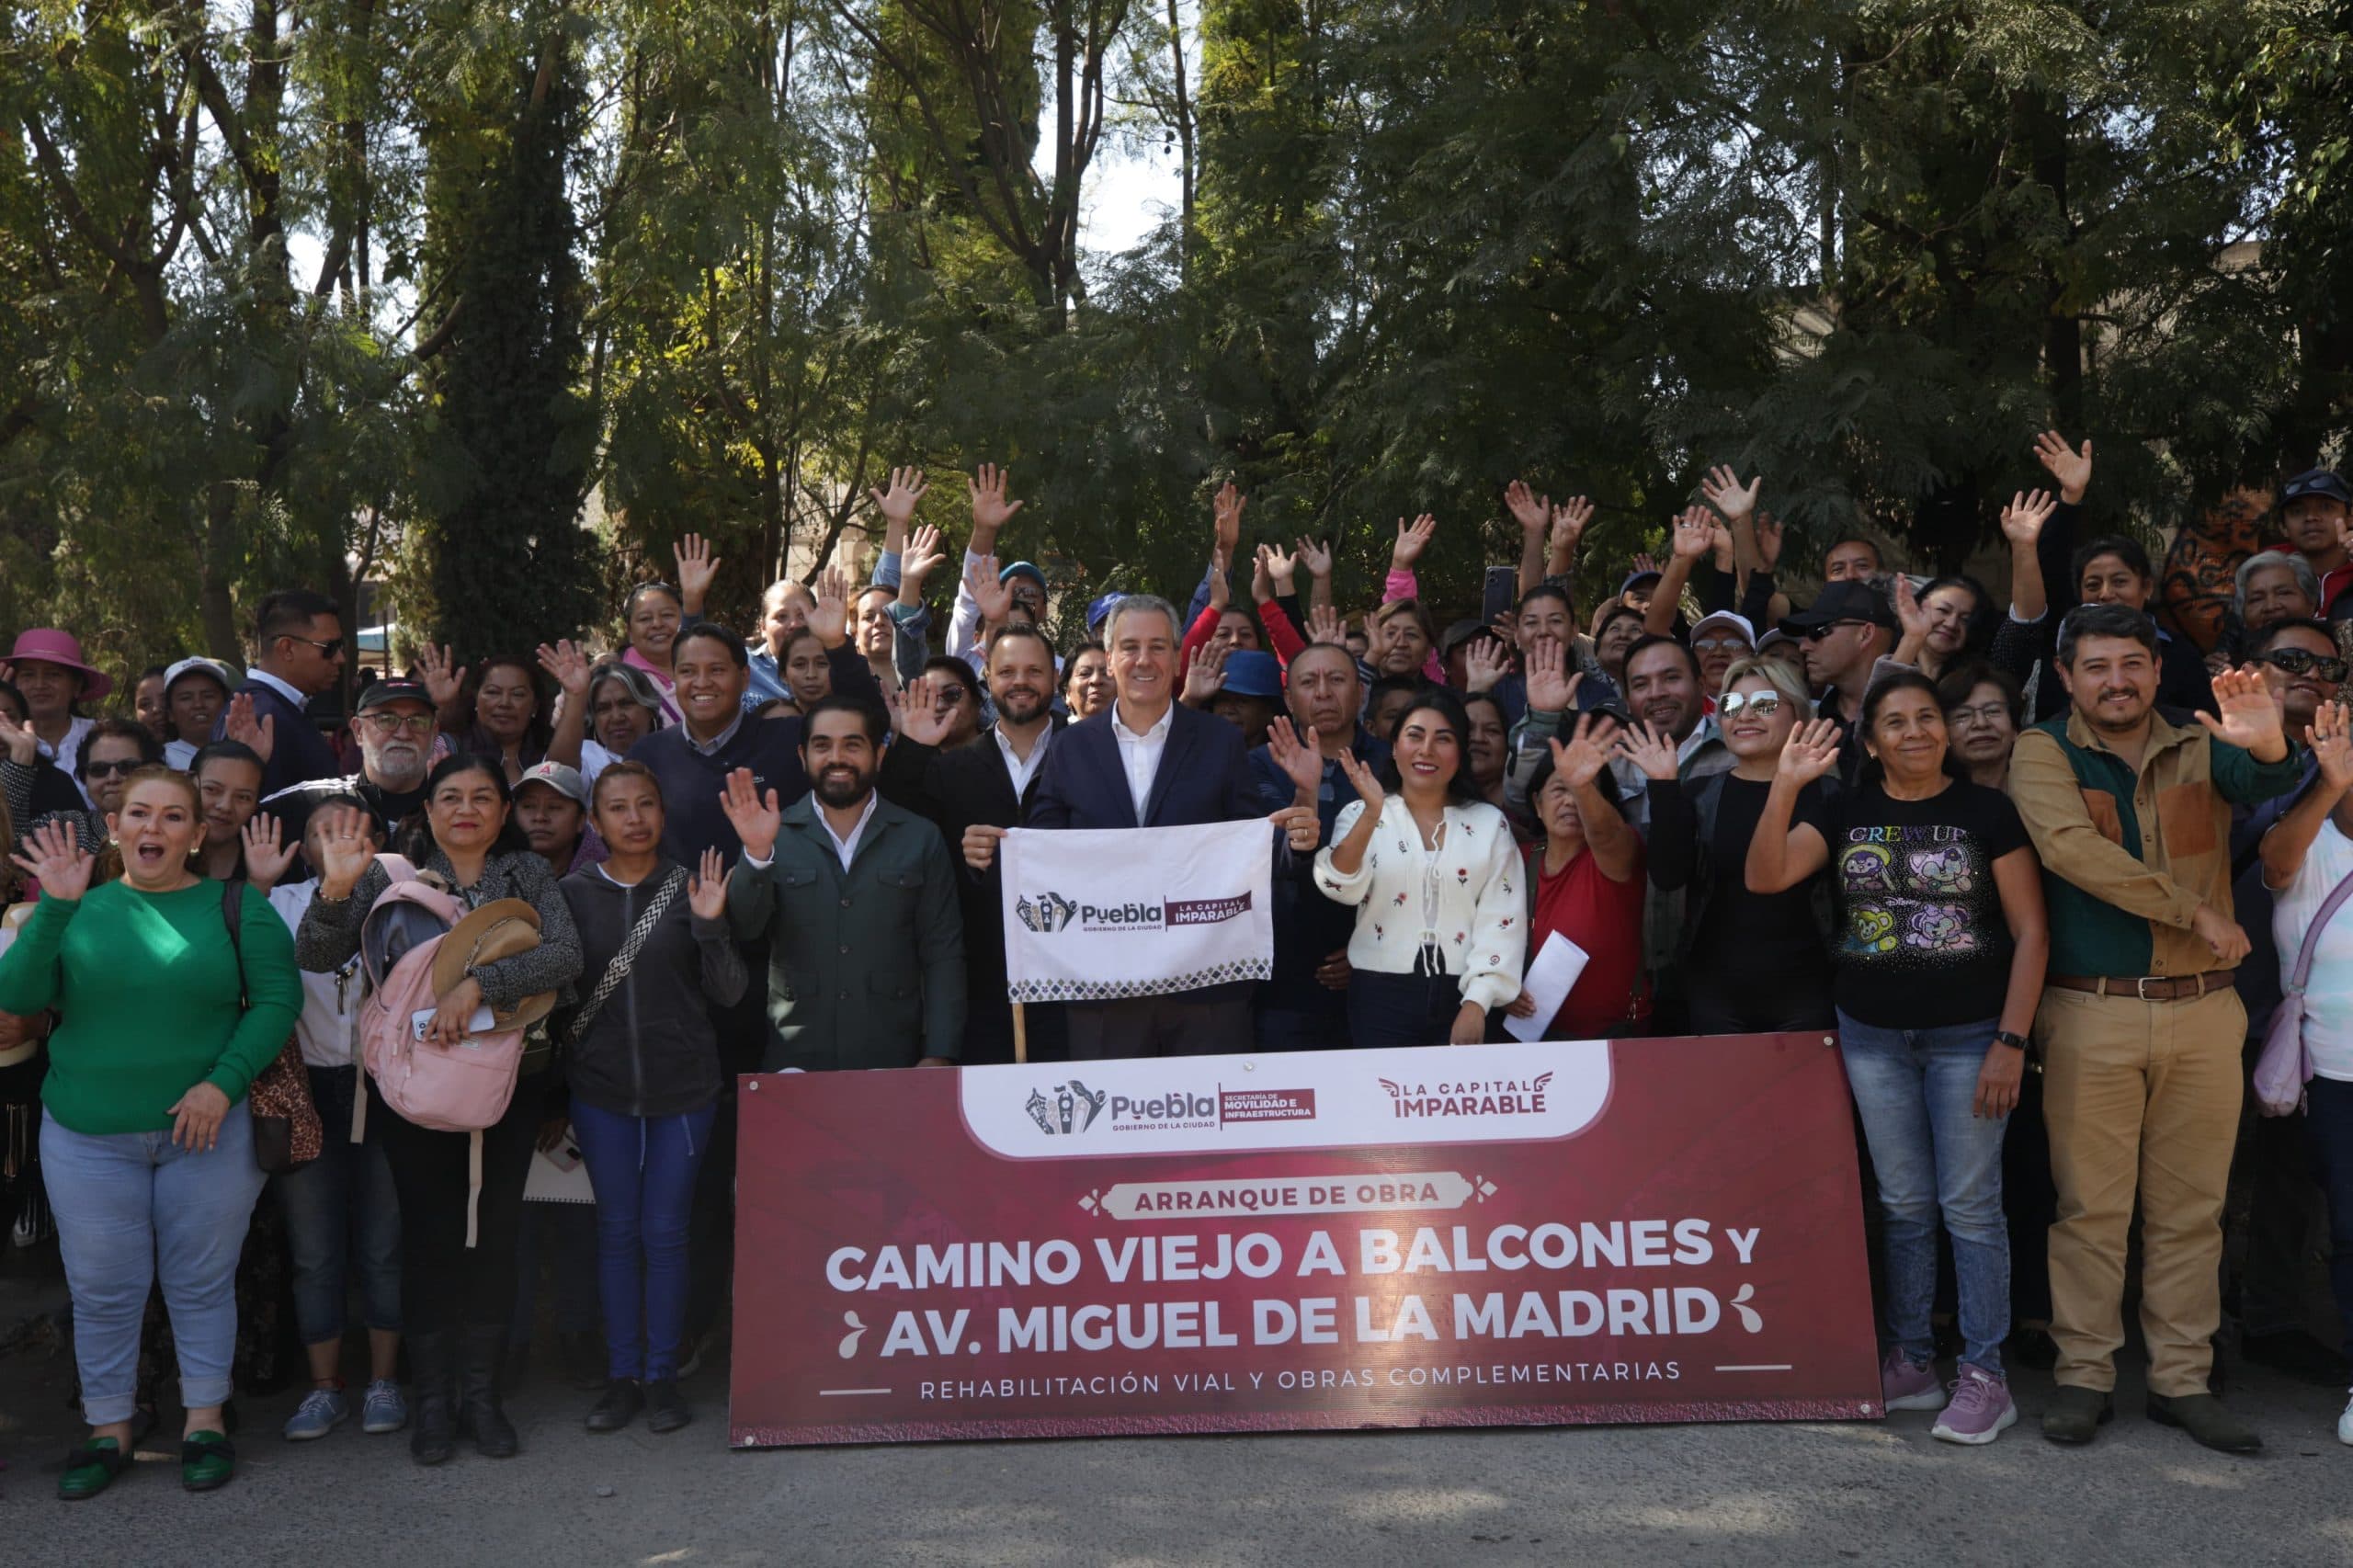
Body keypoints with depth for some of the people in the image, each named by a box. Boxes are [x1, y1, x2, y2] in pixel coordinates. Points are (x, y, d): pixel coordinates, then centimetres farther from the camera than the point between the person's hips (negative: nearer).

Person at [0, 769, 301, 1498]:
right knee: (102, 1288, 9)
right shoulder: (82, 907, 4)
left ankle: (205, 1421, 23)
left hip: (207, 1129, -1)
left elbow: (278, 998, -8)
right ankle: (108, 1430, 24)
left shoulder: (237, 909, -1)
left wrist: (224, 1082, -18)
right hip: (89, 1136, 2)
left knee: (202, 1281, 8)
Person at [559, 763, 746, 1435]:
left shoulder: (691, 888, -2)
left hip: (683, 1088, -1)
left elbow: (729, 993, -5)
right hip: (601, 1088, 1)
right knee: (617, 1229, 8)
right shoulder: (574, 893, 1)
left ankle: (662, 1374, 15)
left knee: (665, 1232, 4)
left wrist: (711, 926, -19)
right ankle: (622, 1375, 18)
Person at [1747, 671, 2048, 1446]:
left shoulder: (1988, 811, -3)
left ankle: (1985, 1376, 9)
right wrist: (1785, 785, -17)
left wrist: (2011, 1040, -11)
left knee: (1970, 1205, -1)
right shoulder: (1847, 813, 5)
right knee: (1902, 1204, 11)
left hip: (1968, 1034, -3)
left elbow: (2031, 930, -5)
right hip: (1873, 1037, 3)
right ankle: (1910, 1361, 21)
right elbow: (1765, 877, -8)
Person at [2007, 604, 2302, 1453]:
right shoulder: (2043, 753, -1)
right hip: (2090, 1014, -3)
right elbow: (2071, 848, -17)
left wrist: (2268, 747, -39)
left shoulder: (2201, 747, 7)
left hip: (2202, 1010, 3)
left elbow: (2266, 784, -15)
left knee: (2190, 1208, 9)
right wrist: (2196, 913, -15)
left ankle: (2182, 1379, 19)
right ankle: (2084, 1374, 13)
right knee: (2091, 1204, 3)